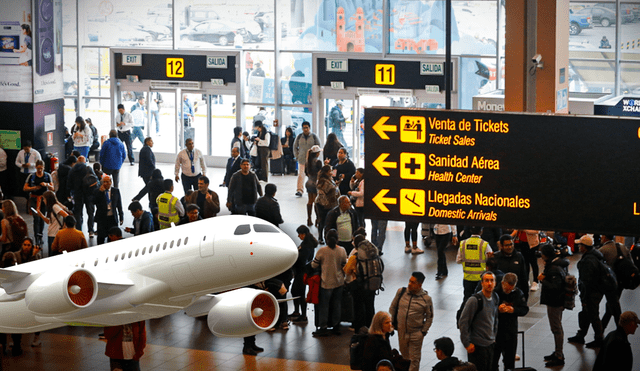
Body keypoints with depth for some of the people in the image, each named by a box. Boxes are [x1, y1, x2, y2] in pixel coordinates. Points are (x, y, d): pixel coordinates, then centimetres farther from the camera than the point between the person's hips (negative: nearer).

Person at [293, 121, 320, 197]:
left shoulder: (314, 136, 0)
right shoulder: (299, 136, 5)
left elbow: (318, 147, 6)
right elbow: (295, 147, 15)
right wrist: (297, 156, 6)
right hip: (302, 159, 1)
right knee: (300, 174, -11)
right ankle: (299, 190, -14)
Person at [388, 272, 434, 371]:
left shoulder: (426, 299, -11)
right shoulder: (401, 292, -5)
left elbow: (429, 317, -1)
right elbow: (392, 308, 9)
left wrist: (423, 332, -6)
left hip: (416, 334, -3)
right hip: (401, 331, 3)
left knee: (414, 359, 3)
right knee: (404, 355, 19)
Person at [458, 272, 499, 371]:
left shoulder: (495, 298, 6)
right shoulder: (474, 300, -17)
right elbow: (462, 322, -16)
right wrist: (467, 344, -15)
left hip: (491, 344, 7)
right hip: (477, 345, -7)